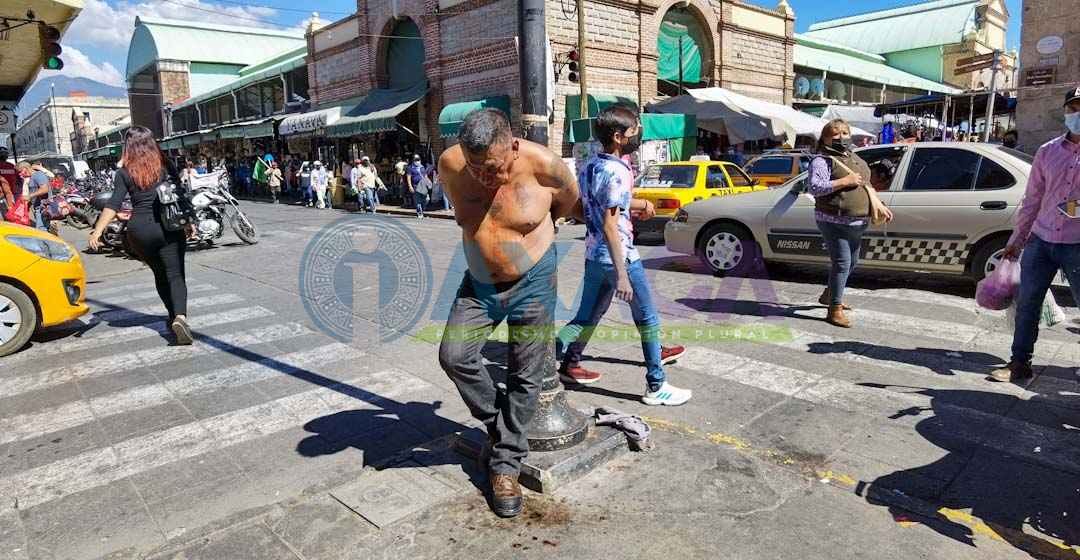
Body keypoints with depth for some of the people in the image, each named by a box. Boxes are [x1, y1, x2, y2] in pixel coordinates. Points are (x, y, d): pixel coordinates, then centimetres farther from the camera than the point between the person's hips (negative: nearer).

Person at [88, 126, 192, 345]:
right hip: (168, 226, -1)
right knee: (175, 275, -7)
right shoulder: (164, 165, 4)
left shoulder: (124, 173, 2)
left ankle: (173, 316, 27)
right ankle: (180, 316, -30)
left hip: (139, 229, 1)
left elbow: (114, 204, -8)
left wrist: (97, 231, -10)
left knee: (160, 274, 18)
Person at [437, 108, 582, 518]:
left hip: (533, 283, -2)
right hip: (479, 283, 3)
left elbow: (571, 206, 1)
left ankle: (505, 464, 19)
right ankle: (496, 424, 15)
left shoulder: (541, 163, -21)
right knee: (454, 355, -12)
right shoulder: (450, 165, -13)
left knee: (526, 377, 2)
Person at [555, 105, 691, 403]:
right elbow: (610, 225, -24)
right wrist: (622, 274, -25)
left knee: (588, 316, 18)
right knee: (648, 320, 5)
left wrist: (638, 204, 20)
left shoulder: (589, 166, 6)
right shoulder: (617, 172, -20)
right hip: (620, 257, -8)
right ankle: (656, 387, 12)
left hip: (593, 256, 8)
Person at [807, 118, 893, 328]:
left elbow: (865, 186, 29)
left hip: (856, 223, 9)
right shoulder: (822, 160, -9)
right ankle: (835, 310, -8)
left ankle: (828, 295, 38)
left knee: (851, 263, 19)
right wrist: (845, 181, -23)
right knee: (842, 263, -14)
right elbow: (815, 187, -23)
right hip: (834, 222, -9)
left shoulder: (855, 159, 18)